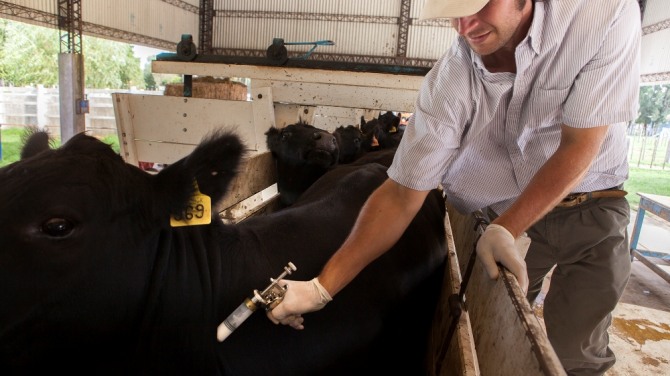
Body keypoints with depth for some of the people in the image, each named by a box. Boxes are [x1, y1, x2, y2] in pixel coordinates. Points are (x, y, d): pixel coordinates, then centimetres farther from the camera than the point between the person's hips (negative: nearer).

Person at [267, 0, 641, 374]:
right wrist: (322, 287, -23)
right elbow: (401, 195, -18)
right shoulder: (448, 83, -19)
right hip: (502, 210, 1)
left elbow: (578, 148, -19)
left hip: (590, 207, 0)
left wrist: (505, 230, -29)